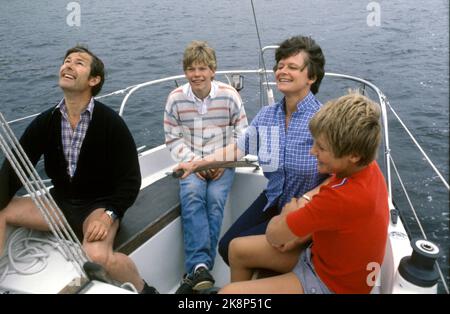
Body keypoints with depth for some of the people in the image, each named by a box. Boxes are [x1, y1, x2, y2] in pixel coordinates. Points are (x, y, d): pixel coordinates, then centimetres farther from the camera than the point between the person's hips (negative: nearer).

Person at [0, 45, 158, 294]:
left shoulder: (111, 123, -12)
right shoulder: (44, 122, 1)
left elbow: (130, 180, -12)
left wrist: (109, 215, -26)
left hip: (98, 204, -5)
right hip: (60, 202, 6)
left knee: (97, 255, -33)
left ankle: (144, 289, -5)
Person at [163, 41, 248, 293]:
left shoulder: (229, 95, -4)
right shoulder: (176, 98, -2)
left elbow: (241, 134, 1)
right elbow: (173, 139, 2)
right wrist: (193, 162, -12)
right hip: (191, 162, 1)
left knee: (215, 198, -27)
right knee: (191, 195, -29)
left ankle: (197, 270, -23)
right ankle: (200, 266, -33)